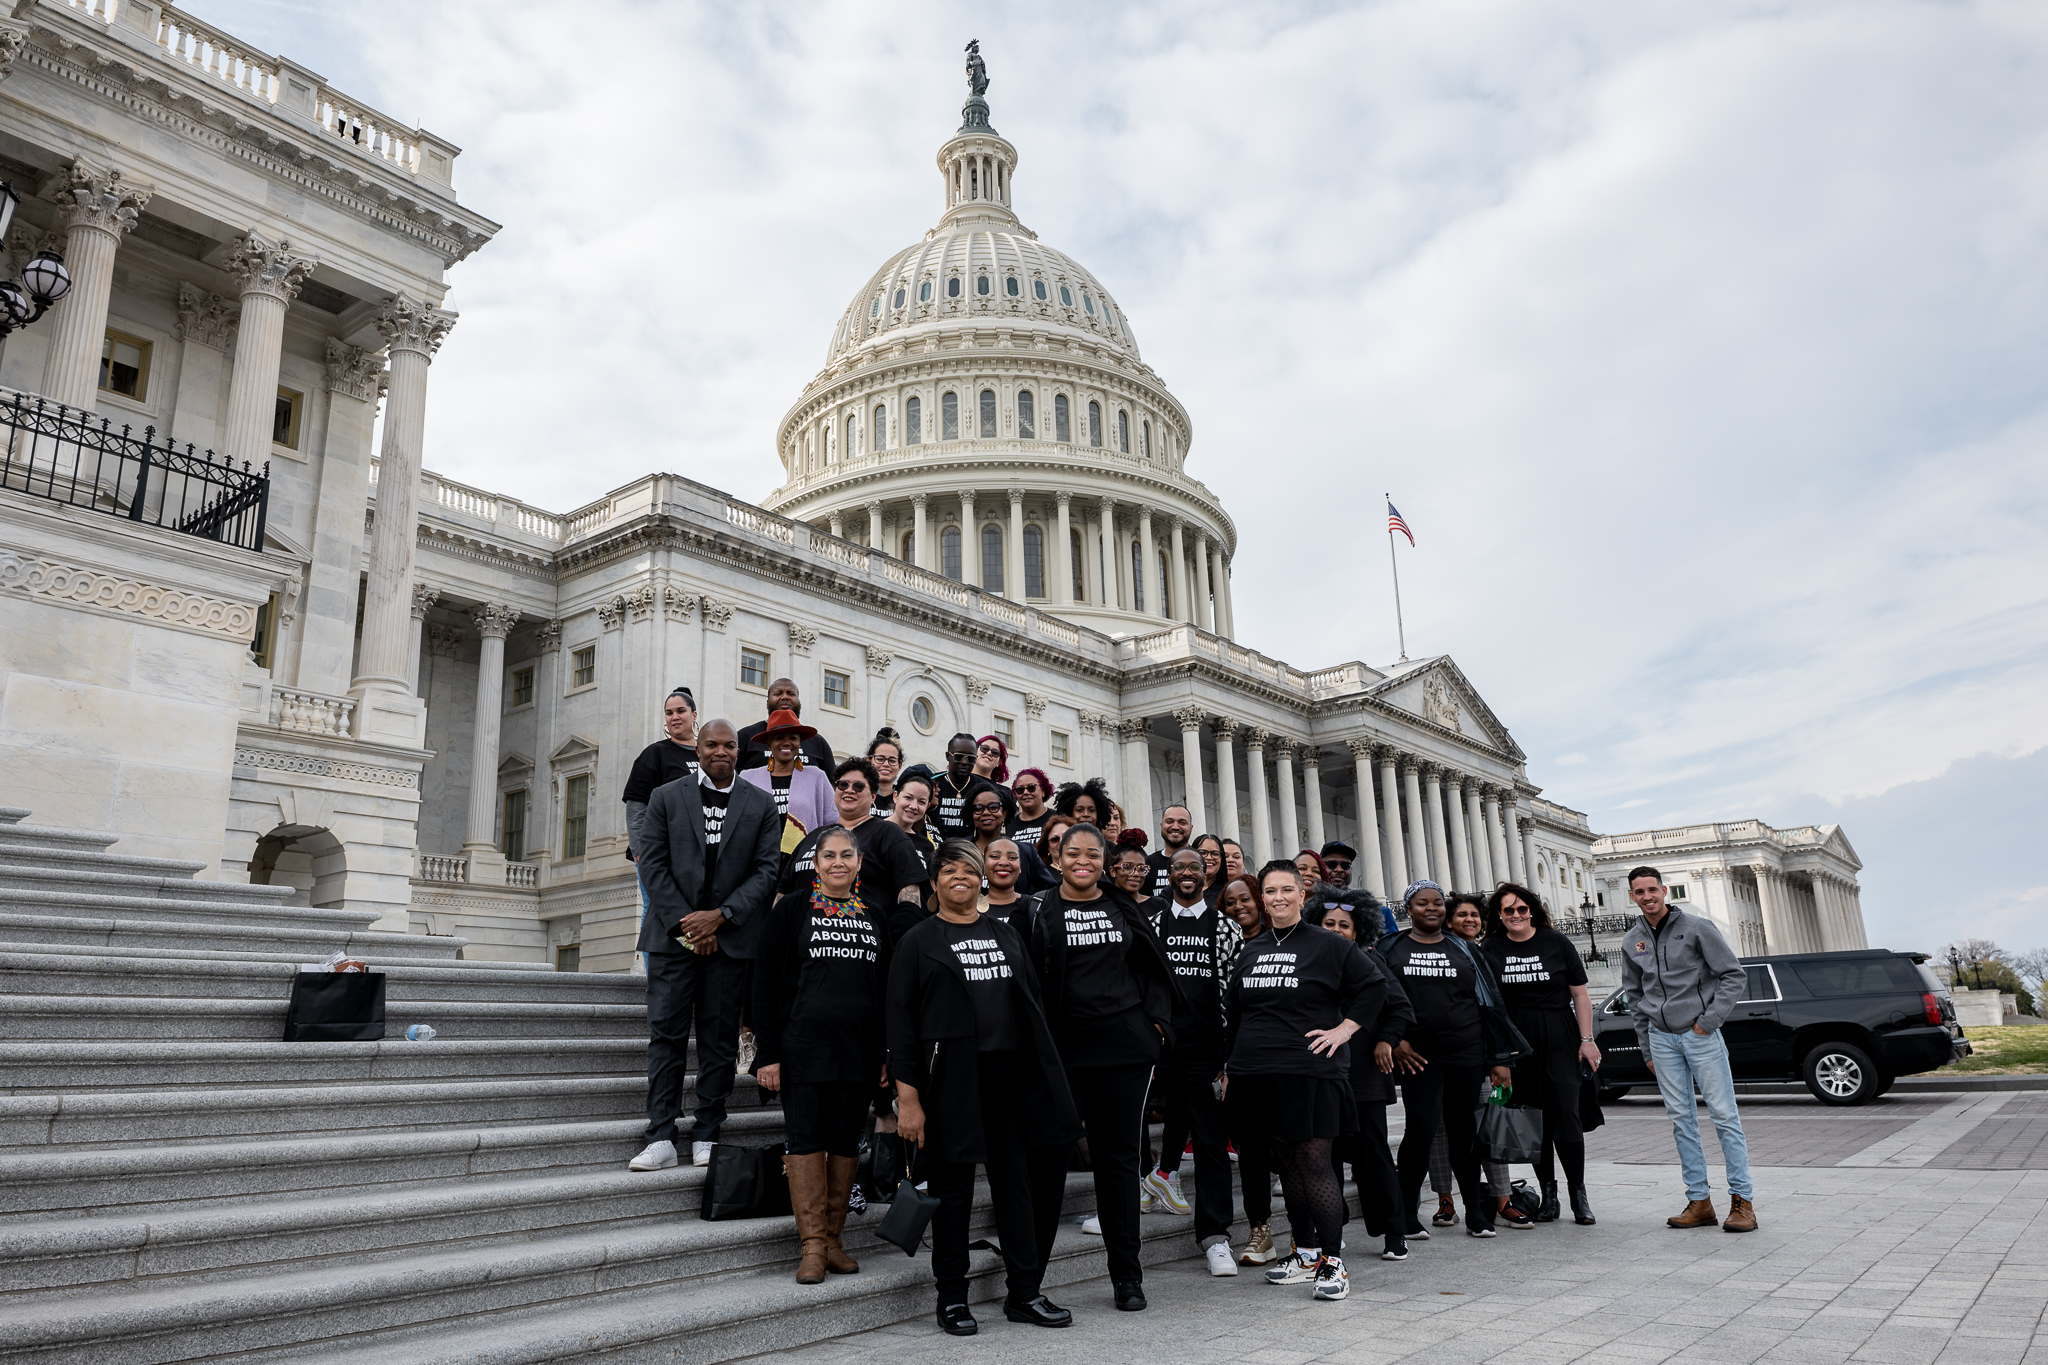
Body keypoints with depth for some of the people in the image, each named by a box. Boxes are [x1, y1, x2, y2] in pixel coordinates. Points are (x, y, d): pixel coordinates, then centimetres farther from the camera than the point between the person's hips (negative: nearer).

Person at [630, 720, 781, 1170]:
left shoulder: (761, 806, 7)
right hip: (673, 933, 0)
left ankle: (707, 1137, 12)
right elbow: (653, 864, 1)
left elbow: (767, 870, 1)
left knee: (720, 1039, 4)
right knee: (666, 1035, -2)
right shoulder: (666, 797, 7)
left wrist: (720, 915, -10)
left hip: (730, 937, 0)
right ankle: (661, 1139, 2)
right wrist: (685, 924, -7)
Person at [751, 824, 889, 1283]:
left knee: (846, 1142, 7)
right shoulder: (791, 910, 1)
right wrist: (768, 1052, -9)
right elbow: (764, 983, -2)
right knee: (805, 1139, -3)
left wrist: (887, 1054, 10)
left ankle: (831, 1238, 17)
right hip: (803, 1047, -3)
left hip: (860, 1051, 4)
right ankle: (811, 1244, 4)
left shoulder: (874, 917, 12)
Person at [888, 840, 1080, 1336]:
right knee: (953, 1187, 4)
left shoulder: (1006, 935, 14)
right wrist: (908, 1098, -10)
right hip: (951, 1080, -4)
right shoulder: (918, 942, 1)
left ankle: (1025, 1293, 17)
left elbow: (1034, 1005, 15)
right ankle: (952, 1298, 17)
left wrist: (1046, 1076, 8)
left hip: (1009, 1075, 4)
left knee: (1017, 1180, 7)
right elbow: (901, 1022, -3)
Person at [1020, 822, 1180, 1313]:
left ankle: (1126, 1274, 17)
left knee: (1119, 1155, 8)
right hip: (1063, 1048, -2)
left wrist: (1157, 1022, 4)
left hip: (1125, 1046, 3)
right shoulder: (1040, 912, 1)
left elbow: (1153, 969, 15)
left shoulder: (1124, 909, 11)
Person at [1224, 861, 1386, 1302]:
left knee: (1313, 1164, -8)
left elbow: (1373, 988, 2)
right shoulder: (1250, 952, 14)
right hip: (1257, 1075, 5)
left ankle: (1332, 1261, 0)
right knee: (1287, 1165, 11)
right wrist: (1229, 1067, 17)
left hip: (1310, 1072, -5)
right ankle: (1306, 1254, 21)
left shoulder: (1327, 945, 0)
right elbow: (1233, 1014, 20)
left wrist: (1344, 1029, -5)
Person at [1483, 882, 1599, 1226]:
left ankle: (1579, 1195, 3)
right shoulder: (1491, 949, 4)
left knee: (1566, 1113, -7)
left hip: (1559, 1040, -1)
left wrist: (1587, 1039, -1)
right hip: (1516, 1042, 1)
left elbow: (1580, 994, 4)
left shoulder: (1556, 943, 3)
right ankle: (1548, 1195, 12)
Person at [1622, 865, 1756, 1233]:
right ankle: (1699, 1200, 10)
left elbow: (1734, 974, -3)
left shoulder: (1696, 927, -4)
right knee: (1681, 1120, 5)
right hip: (1662, 1038, 4)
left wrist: (1710, 1019, -10)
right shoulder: (1631, 941, 8)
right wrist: (1647, 1048, 13)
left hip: (1701, 1034, -4)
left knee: (1724, 1115, -3)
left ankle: (1742, 1200, 3)